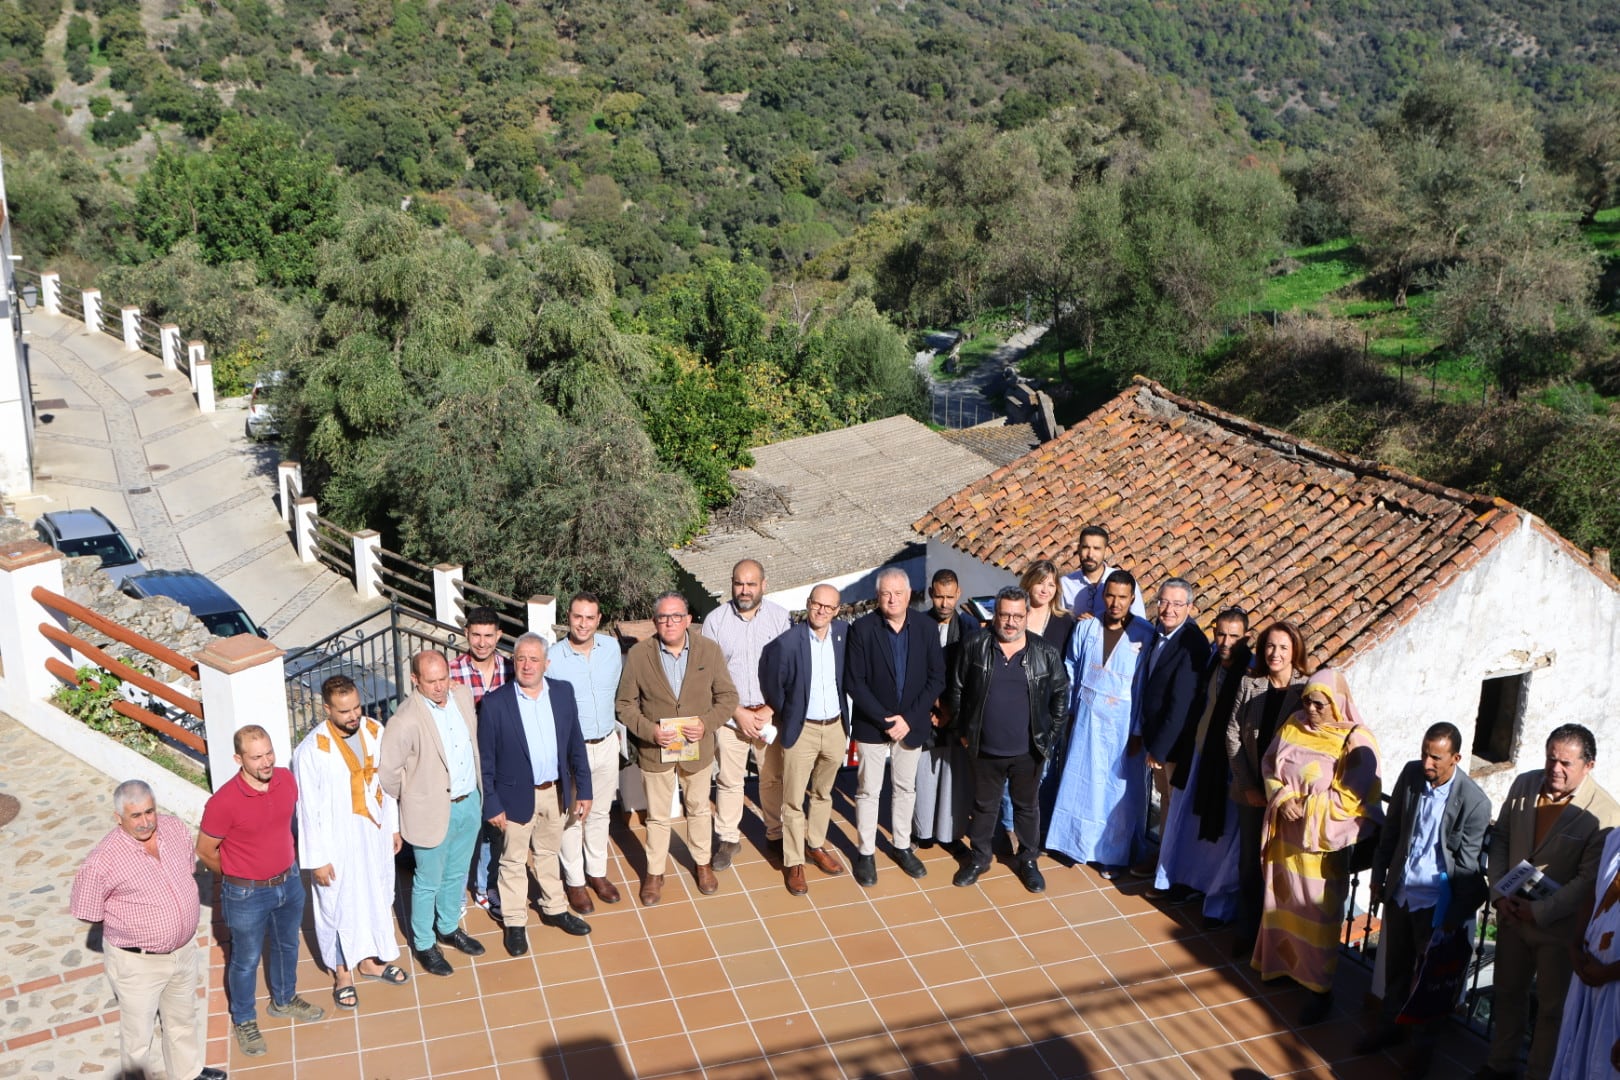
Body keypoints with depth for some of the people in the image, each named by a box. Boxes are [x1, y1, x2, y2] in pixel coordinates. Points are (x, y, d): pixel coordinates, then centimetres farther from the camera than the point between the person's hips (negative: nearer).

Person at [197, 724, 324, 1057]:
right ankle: (243, 1020, 40)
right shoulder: (223, 802, -29)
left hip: (289, 883, 5)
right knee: (246, 960, 16)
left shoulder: (287, 780, -13)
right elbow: (206, 852, -13)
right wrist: (237, 878, 2)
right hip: (247, 895, -5)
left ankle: (284, 1000, 51)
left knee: (287, 945, 26)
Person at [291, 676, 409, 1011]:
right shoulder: (312, 751, -25)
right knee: (338, 906, 15)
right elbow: (308, 809, -17)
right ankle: (342, 971, 38)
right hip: (338, 845, -5)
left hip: (376, 835, 5)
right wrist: (317, 858, -13)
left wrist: (394, 827, 10)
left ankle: (370, 959, 45)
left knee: (377, 897, 22)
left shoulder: (374, 731, -10)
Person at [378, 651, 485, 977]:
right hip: (433, 812, -6)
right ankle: (423, 944, 35)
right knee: (429, 883, 14)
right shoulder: (407, 721, -28)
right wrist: (411, 801, -3)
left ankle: (449, 928, 47)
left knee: (457, 874, 25)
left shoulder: (463, 695, -7)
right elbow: (387, 771, -18)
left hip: (469, 802, 6)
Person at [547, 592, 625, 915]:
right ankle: (574, 880, 27)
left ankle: (597, 872, 37)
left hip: (607, 745, 4)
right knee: (572, 817, 11)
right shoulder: (553, 658, -18)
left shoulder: (612, 648, -6)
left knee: (600, 813, 19)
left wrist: (621, 731, 13)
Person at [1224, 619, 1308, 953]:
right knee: (1250, 862, 11)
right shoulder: (1249, 685, 0)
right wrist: (1247, 785, -6)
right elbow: (1233, 733, 0)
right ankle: (1247, 931, 23)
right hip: (1252, 791, 2)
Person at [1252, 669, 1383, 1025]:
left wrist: (1304, 808, -18)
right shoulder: (1293, 725, 1)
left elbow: (1349, 797, -19)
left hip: (1321, 840, -5)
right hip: (1285, 834, 6)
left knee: (1317, 912, 2)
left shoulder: (1356, 742, -15)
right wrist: (1282, 799, -13)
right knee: (1283, 900, 20)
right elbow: (1269, 765, 4)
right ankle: (1282, 960, 39)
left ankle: (1321, 988, 14)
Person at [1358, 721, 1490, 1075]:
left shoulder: (1475, 803, -21)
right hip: (1399, 889, 5)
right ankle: (1390, 1026, 41)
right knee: (1395, 966, 21)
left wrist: (1455, 919, -11)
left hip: (1435, 900, -5)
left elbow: (1468, 866, -14)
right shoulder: (1411, 774, -7)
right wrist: (1379, 875, 11)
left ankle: (1425, 1043, 32)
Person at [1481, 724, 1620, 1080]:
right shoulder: (1524, 784, -6)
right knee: (1508, 993, 22)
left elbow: (1589, 880, -20)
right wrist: (1500, 893, -7)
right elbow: (1500, 839, 3)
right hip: (1512, 913, 5)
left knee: (1552, 1008, 13)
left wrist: (1540, 912, -20)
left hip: (1559, 927, -5)